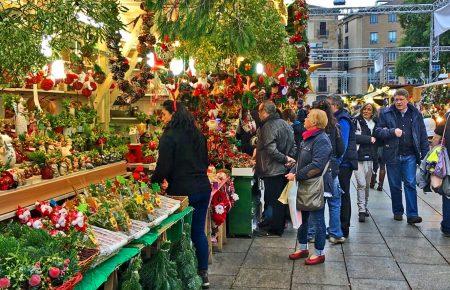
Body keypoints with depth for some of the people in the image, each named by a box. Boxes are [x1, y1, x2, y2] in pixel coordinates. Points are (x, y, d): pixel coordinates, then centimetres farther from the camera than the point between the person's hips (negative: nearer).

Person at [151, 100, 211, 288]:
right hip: (203, 187, 7)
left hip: (182, 190, -7)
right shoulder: (197, 134, 10)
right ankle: (203, 274, 21)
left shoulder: (169, 136, -12)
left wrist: (154, 181, 3)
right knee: (199, 230, 14)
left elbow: (163, 167, -14)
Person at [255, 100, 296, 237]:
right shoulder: (285, 124, 10)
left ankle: (273, 228, 10)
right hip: (284, 169, 9)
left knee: (271, 200, 2)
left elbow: (270, 149, -26)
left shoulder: (268, 126, -17)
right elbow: (293, 145, 13)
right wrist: (289, 158, 1)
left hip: (272, 169, -9)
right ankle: (280, 225, 27)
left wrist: (285, 159, -17)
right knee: (280, 198, 17)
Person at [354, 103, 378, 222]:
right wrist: (369, 139, -8)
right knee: (361, 184, -11)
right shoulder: (357, 121, -3)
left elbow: (378, 140, 22)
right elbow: (356, 137, -14)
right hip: (359, 157, -6)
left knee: (367, 184, 11)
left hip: (370, 158, 6)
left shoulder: (374, 123, 15)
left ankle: (364, 207, 25)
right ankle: (361, 210, -7)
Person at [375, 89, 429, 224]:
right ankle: (397, 212, 24)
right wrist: (392, 132, -19)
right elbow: (378, 131, -3)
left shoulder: (416, 114, 6)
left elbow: (423, 136, 7)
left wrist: (425, 155, 2)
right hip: (392, 155, 0)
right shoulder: (386, 113, 1)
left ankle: (412, 215, -1)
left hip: (410, 156, 0)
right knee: (395, 186, 10)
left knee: (410, 184, -4)